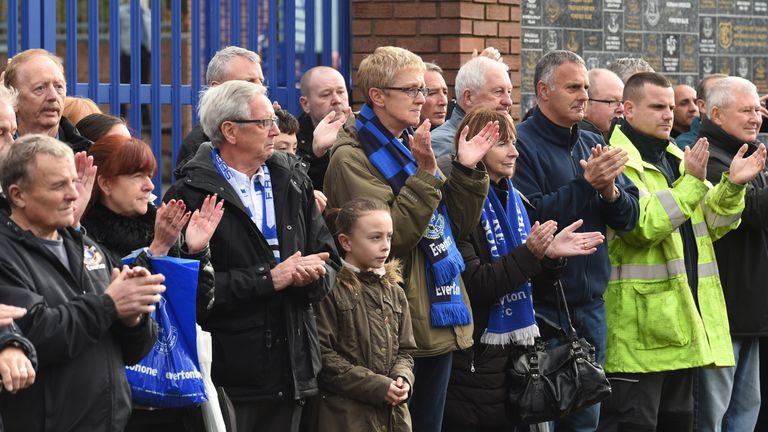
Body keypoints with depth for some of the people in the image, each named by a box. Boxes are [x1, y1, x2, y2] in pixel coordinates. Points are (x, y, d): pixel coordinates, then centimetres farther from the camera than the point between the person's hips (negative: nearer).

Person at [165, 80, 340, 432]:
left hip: (290, 372, 6)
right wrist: (269, 278, -16)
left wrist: (312, 274, -10)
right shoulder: (192, 194, -9)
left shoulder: (292, 181, 12)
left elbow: (328, 258, 13)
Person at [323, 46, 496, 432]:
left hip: (439, 323, 8)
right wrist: (425, 173, -23)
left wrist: (467, 170, 0)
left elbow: (455, 226, 13)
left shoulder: (413, 146, 14)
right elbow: (391, 237, -20)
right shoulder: (352, 158, -10)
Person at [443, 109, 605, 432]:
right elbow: (473, 284, -19)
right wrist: (529, 255, -25)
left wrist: (551, 254, -9)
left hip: (516, 345, 7)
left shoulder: (513, 199, 12)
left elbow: (537, 281, 12)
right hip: (477, 354, -7)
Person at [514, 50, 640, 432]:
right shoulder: (522, 144, -9)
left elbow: (629, 218, 10)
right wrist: (586, 183, -21)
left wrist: (610, 190, -10)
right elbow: (529, 217, -21)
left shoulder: (593, 144, 13)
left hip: (590, 306, 7)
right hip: (542, 306, -7)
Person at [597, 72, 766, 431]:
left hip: (682, 320, 9)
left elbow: (712, 224, 15)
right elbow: (641, 227, -22)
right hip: (639, 321, -9)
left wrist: (732, 186, -2)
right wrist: (691, 183, -24)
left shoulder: (676, 158, 17)